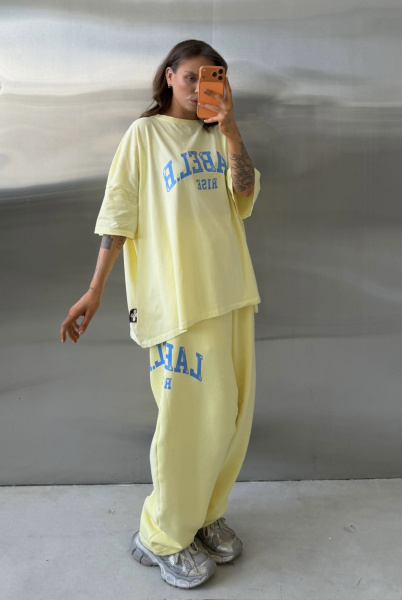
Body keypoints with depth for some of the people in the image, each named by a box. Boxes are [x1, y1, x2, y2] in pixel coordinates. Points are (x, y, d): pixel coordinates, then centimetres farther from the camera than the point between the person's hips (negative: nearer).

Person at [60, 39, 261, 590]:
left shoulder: (216, 137, 17)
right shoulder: (145, 135, 4)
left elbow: (244, 200, 3)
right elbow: (118, 213, -1)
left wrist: (229, 128, -5)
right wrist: (96, 288, -7)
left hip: (230, 288, 6)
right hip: (176, 291, -5)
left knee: (233, 409, 9)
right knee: (194, 412, -4)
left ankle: (205, 513, 30)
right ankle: (163, 537, 16)